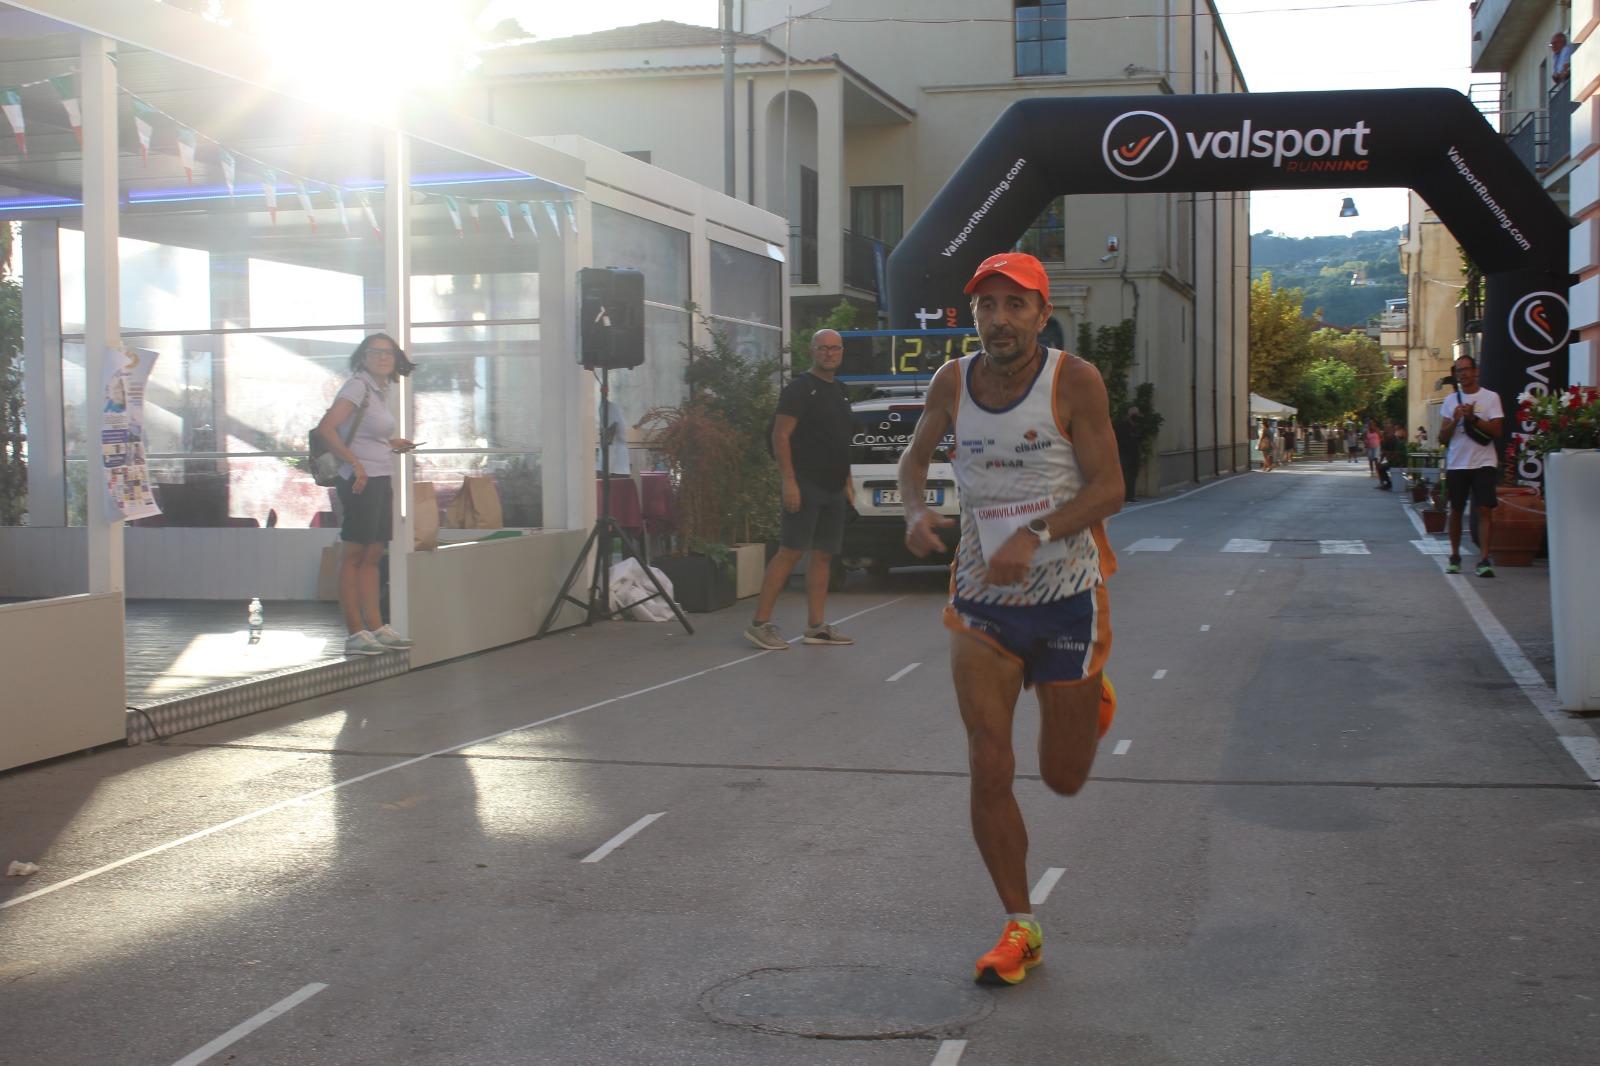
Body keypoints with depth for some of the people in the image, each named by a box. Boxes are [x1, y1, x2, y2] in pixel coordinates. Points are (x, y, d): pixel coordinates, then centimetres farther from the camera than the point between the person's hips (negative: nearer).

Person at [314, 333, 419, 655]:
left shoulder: (380, 389, 15)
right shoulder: (358, 386, -11)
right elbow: (326, 428, -21)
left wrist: (390, 444, 10)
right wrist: (355, 463, -22)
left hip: (380, 480, 9)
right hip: (361, 481, -9)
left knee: (373, 556, 11)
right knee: (355, 554, -4)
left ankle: (376, 629, 16)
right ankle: (355, 633, -2)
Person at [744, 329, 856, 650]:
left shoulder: (839, 392, 18)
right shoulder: (799, 389, -7)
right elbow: (781, 436, -13)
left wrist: (847, 482, 20)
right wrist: (789, 481, -20)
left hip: (834, 488, 8)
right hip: (806, 486, -8)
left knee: (824, 555, 7)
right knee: (790, 551, -12)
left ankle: (816, 626, 11)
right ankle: (760, 623, -11)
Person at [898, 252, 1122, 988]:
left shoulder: (1075, 382, -13)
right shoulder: (953, 382, -3)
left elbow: (1108, 488, -15)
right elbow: (915, 456, 13)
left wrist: (1035, 534, -30)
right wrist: (916, 510, -9)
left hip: (1067, 597, -2)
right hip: (981, 601, 2)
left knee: (1063, 778, 9)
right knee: (989, 769, -6)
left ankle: (1090, 698, 45)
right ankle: (1020, 929, 9)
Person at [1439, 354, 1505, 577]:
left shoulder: (1490, 397, 3)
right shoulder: (1450, 400, 11)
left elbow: (1496, 431, -6)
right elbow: (1442, 438, 7)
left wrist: (1473, 418, -16)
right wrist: (1455, 421, -11)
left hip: (1483, 463, -3)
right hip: (1456, 464, 3)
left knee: (1484, 510, -11)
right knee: (1456, 511, 9)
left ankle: (1484, 559, -14)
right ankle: (1455, 557, 22)